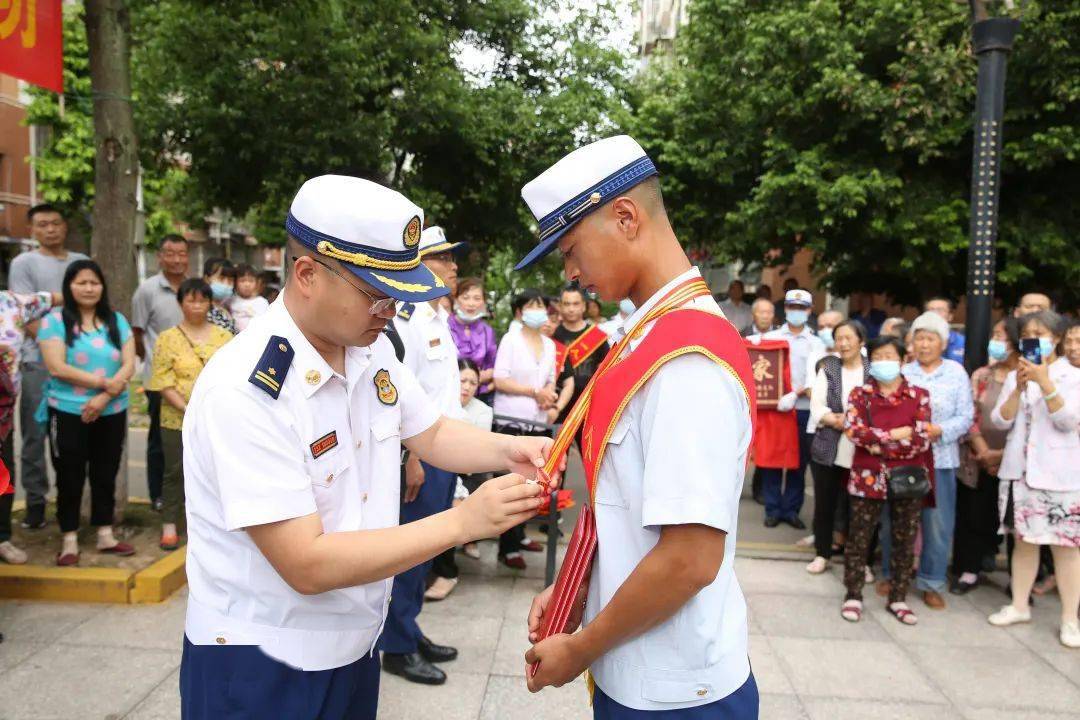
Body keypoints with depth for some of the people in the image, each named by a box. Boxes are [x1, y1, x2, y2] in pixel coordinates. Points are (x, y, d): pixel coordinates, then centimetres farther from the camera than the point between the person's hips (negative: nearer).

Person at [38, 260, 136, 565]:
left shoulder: (117, 321, 5)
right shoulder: (55, 320, -5)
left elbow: (129, 365, -2)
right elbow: (56, 367, -15)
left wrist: (104, 398, -15)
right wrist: (104, 383, -17)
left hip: (112, 412, 3)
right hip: (68, 413, -3)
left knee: (105, 475, 12)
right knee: (70, 477, 7)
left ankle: (105, 536, 23)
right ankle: (69, 541, 18)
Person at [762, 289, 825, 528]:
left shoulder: (816, 343, 8)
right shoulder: (771, 337, 10)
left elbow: (815, 377, -4)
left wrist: (795, 394, -20)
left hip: (802, 409, 0)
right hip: (772, 407, 0)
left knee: (799, 462, 6)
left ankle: (791, 509, 17)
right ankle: (773, 509, 13)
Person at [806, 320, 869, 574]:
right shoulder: (828, 368, 7)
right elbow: (817, 405, -1)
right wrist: (837, 420, -18)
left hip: (862, 452, -1)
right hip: (828, 449, 2)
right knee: (824, 503, 9)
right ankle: (822, 553, 25)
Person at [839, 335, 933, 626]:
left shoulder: (919, 396, 3)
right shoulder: (860, 394, 2)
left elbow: (922, 439, -8)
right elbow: (853, 431, -12)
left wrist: (877, 442, -13)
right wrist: (896, 434, -16)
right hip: (868, 477, -1)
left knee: (905, 541, 10)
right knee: (859, 538, 5)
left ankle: (898, 599, 23)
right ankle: (853, 596, 17)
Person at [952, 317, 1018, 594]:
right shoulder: (981, 375, 6)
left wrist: (1002, 454, -13)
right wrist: (984, 452, -11)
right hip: (977, 462, 2)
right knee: (972, 516, 6)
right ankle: (969, 571, 18)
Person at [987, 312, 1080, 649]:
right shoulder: (1015, 376, 9)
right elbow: (1001, 420, -1)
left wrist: (1045, 382, -22)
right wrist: (1019, 388, -14)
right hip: (1019, 470, 4)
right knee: (1024, 540, 12)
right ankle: (1019, 605, 23)